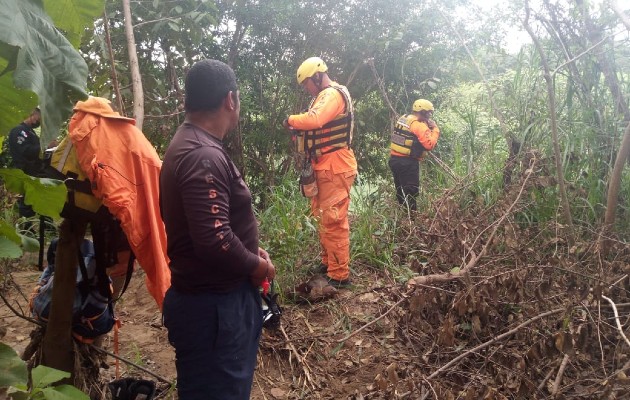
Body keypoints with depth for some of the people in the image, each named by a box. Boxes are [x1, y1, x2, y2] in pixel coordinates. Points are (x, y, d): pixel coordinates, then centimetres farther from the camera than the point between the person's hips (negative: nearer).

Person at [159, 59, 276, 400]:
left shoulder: (191, 145, 10)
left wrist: (250, 252, 10)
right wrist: (257, 265, -15)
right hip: (212, 306, -10)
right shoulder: (204, 157, -25)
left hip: (216, 297, 10)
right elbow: (214, 240, -32)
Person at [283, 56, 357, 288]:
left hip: (335, 167, -11)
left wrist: (291, 120, -16)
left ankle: (339, 275, -2)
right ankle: (328, 262, 32)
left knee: (334, 221, -8)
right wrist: (300, 130, 1)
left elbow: (314, 120, -32)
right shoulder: (326, 95, 19)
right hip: (325, 166, 11)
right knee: (324, 217, 19)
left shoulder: (333, 94, -15)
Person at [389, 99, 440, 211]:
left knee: (401, 191, 17)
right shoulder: (420, 126, -14)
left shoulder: (402, 119, 12)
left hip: (394, 159, 9)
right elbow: (430, 145, -20)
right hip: (408, 163, -9)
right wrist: (435, 129, -9)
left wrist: (428, 128, 10)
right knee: (411, 193, -4)